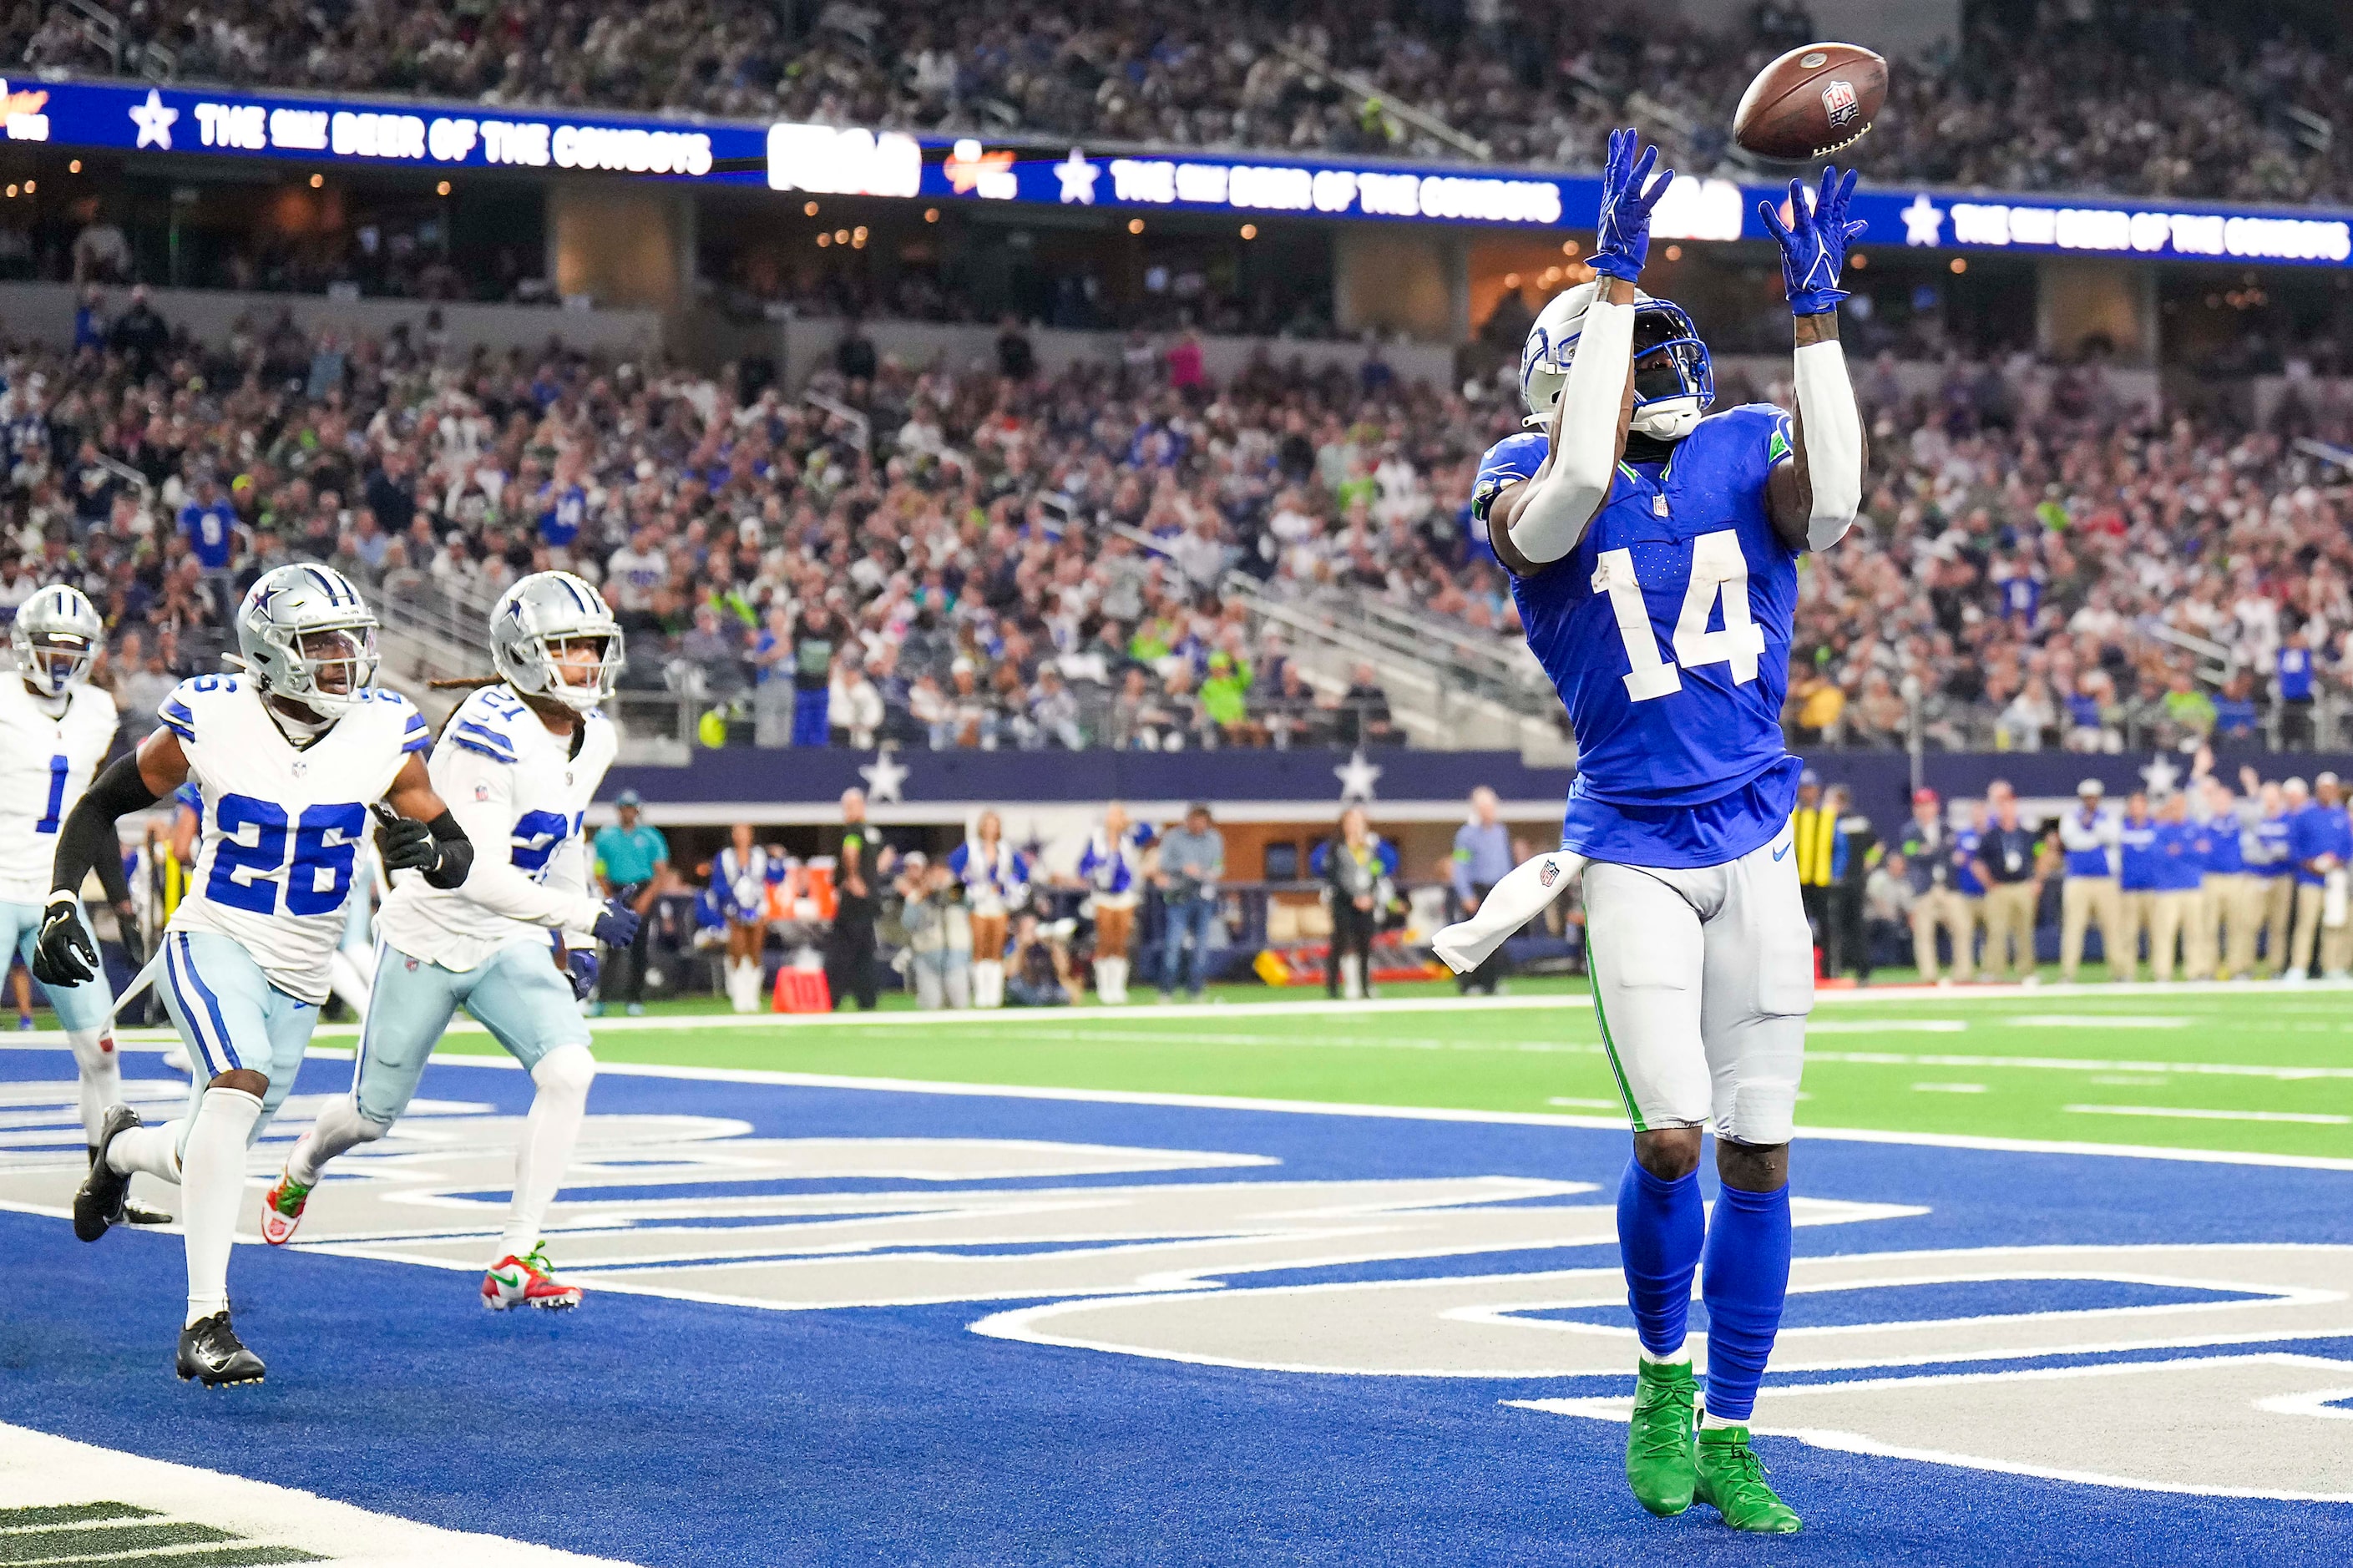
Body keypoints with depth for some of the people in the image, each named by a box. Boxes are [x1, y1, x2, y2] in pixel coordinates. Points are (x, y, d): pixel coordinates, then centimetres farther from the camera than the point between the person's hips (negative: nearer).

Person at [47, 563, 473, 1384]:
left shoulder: (382, 734, -7)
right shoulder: (212, 721, -13)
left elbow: (458, 854, 2)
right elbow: (102, 805, 0)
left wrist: (427, 848, -22)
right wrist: (61, 905, -10)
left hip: (299, 977, 4)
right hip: (213, 946, -4)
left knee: (209, 1160, 12)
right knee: (240, 1088, -32)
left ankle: (122, 1148, 50)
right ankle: (205, 1322, -29)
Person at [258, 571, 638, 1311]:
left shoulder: (594, 738, -1)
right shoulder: (491, 735, -27)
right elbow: (479, 876, -31)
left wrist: (564, 949, 19)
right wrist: (584, 915, -28)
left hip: (510, 946, 6)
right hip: (431, 938, -5)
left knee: (568, 1070, -20)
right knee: (373, 1116, 11)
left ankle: (515, 1260, -15)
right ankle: (300, 1171, 48)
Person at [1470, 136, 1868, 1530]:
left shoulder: (1746, 454, 4)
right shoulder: (1531, 488, -3)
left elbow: (1832, 503, -18)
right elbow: (1578, 486, -28)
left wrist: (1817, 315, -21)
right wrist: (1613, 281, -26)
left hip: (1757, 843, 3)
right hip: (1635, 851, -3)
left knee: (1759, 1152, 3)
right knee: (1672, 1137, -14)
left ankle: (1728, 1439, 15)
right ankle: (1664, 1374, 15)